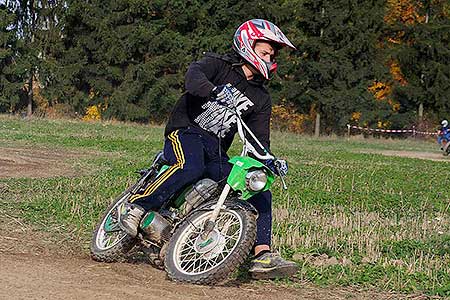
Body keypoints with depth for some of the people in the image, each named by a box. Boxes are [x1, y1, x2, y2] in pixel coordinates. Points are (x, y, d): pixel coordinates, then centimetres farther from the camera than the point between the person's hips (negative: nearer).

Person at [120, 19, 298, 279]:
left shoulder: (261, 99, 15)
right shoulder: (219, 65, 1)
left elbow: (259, 141, 9)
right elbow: (194, 74, -22)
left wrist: (271, 161, -13)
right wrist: (215, 90, -44)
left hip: (217, 152, 6)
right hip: (186, 133, -6)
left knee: (261, 193, -8)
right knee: (191, 168, -39)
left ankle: (263, 257, -13)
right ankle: (138, 208, -26)